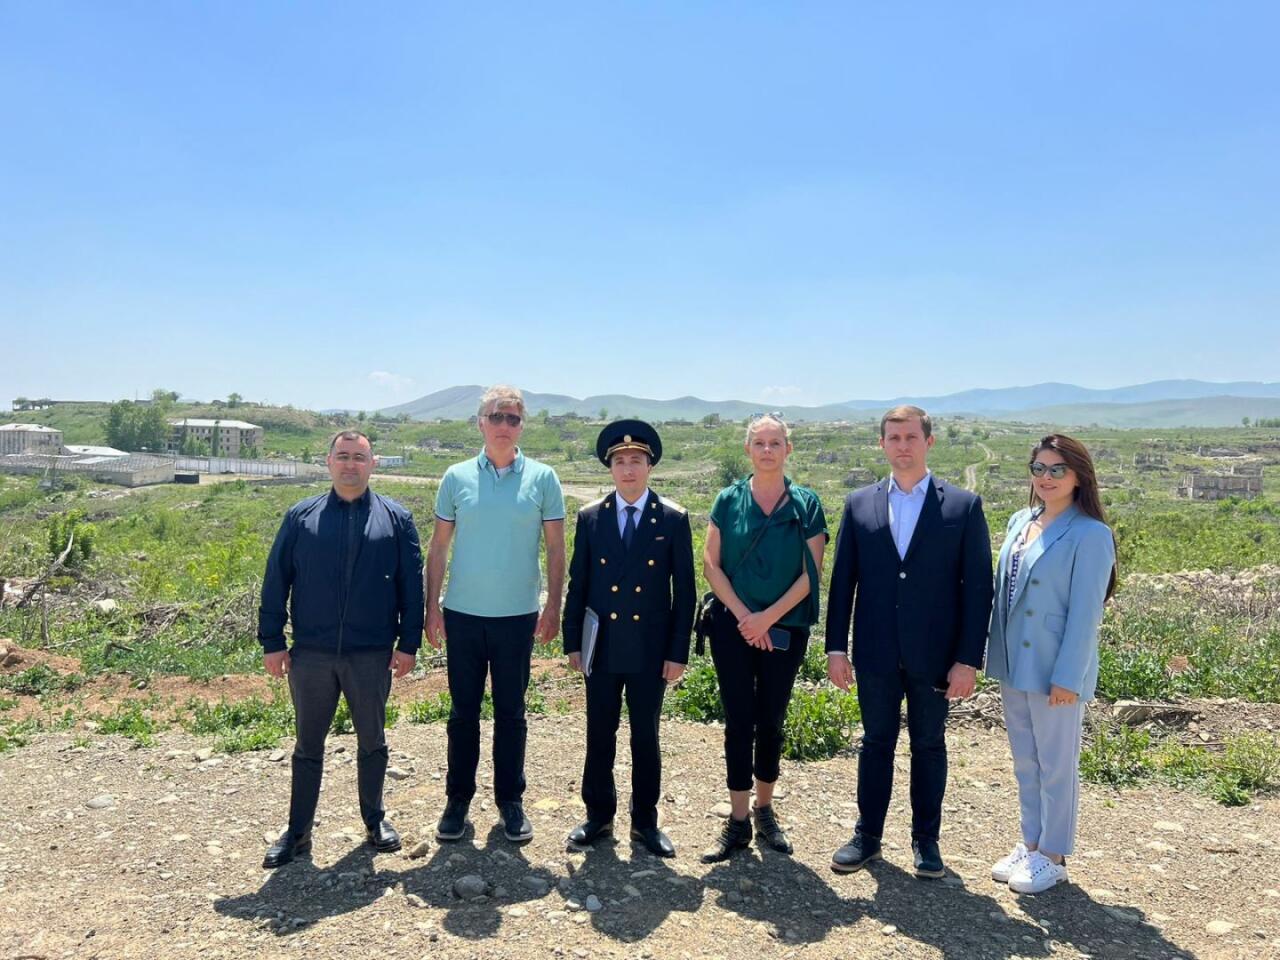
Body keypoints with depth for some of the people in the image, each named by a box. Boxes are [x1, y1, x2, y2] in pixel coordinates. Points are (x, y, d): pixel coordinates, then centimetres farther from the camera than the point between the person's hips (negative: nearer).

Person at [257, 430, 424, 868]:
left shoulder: (396, 519, 1)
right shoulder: (301, 517, 2)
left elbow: (412, 585, 1)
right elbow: (275, 582, 3)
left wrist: (409, 643, -3)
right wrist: (272, 642, 0)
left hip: (372, 655, 0)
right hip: (311, 654, 1)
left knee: (372, 742, 14)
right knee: (308, 745, 13)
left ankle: (375, 820, 31)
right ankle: (298, 831, 27)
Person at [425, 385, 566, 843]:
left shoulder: (542, 478, -2)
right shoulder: (457, 477, 1)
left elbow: (555, 548, 0)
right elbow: (438, 547, 4)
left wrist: (553, 608, -6)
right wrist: (431, 607, -1)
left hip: (517, 616, -1)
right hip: (463, 615, 1)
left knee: (511, 712, 10)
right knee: (463, 711, 11)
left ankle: (511, 800, 24)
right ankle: (458, 798, 25)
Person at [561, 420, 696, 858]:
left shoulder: (673, 518, -3)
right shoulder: (590, 517, 2)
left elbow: (685, 590, -3)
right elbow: (577, 585, 6)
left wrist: (678, 652, -5)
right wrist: (572, 642, 3)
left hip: (650, 650, -1)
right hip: (602, 648, 2)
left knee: (646, 737, 10)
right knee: (599, 736, 12)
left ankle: (645, 821, 26)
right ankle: (598, 816, 29)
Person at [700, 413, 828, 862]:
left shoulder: (806, 504, -1)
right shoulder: (729, 500, 0)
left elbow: (811, 573, -5)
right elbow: (711, 564, -1)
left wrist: (768, 617, -13)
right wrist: (743, 615, -11)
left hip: (784, 630, 0)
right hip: (733, 627, 0)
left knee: (771, 722, 11)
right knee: (739, 722, 3)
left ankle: (764, 810, 29)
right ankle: (737, 821, 14)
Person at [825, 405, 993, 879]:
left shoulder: (964, 505, -3)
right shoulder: (859, 503, 2)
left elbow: (977, 587, -5)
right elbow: (842, 580, 3)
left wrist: (968, 659, -9)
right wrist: (837, 647, 0)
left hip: (933, 656, -1)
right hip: (876, 654, 2)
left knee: (929, 747, 13)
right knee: (875, 743, 13)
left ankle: (926, 839, 29)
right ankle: (867, 836, 27)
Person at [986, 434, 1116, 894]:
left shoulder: (1089, 535, -14)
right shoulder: (1020, 522, 6)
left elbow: (1085, 612, -16)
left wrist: (1067, 678, -16)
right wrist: (995, 655, 11)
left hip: (1054, 671, -7)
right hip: (1013, 665, 7)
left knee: (1056, 766, 9)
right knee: (1025, 763, 18)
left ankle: (1053, 856, 25)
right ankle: (1030, 844, 34)